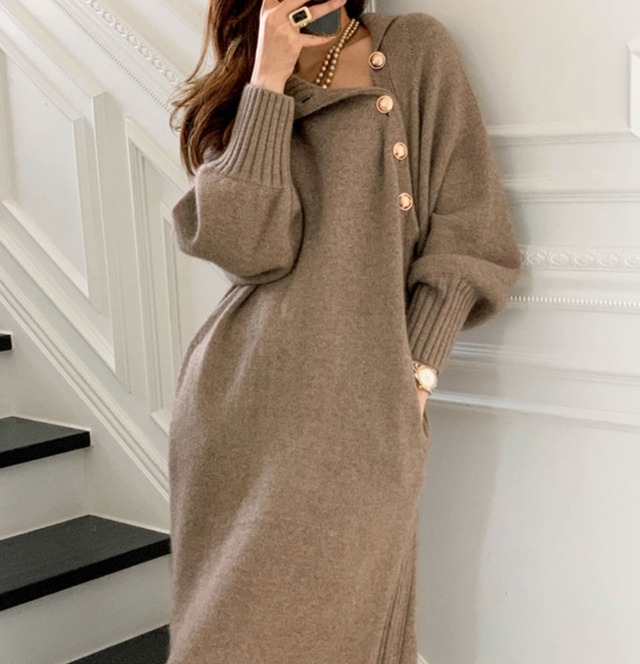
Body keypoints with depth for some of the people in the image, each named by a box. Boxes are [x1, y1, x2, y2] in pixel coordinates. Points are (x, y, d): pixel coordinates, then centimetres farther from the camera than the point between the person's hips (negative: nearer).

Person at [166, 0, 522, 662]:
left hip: (355, 413, -2)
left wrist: (414, 378, -6)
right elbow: (249, 246, -7)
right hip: (235, 405, 3)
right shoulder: (233, 96, 13)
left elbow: (466, 232, 2)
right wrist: (270, 78, -6)